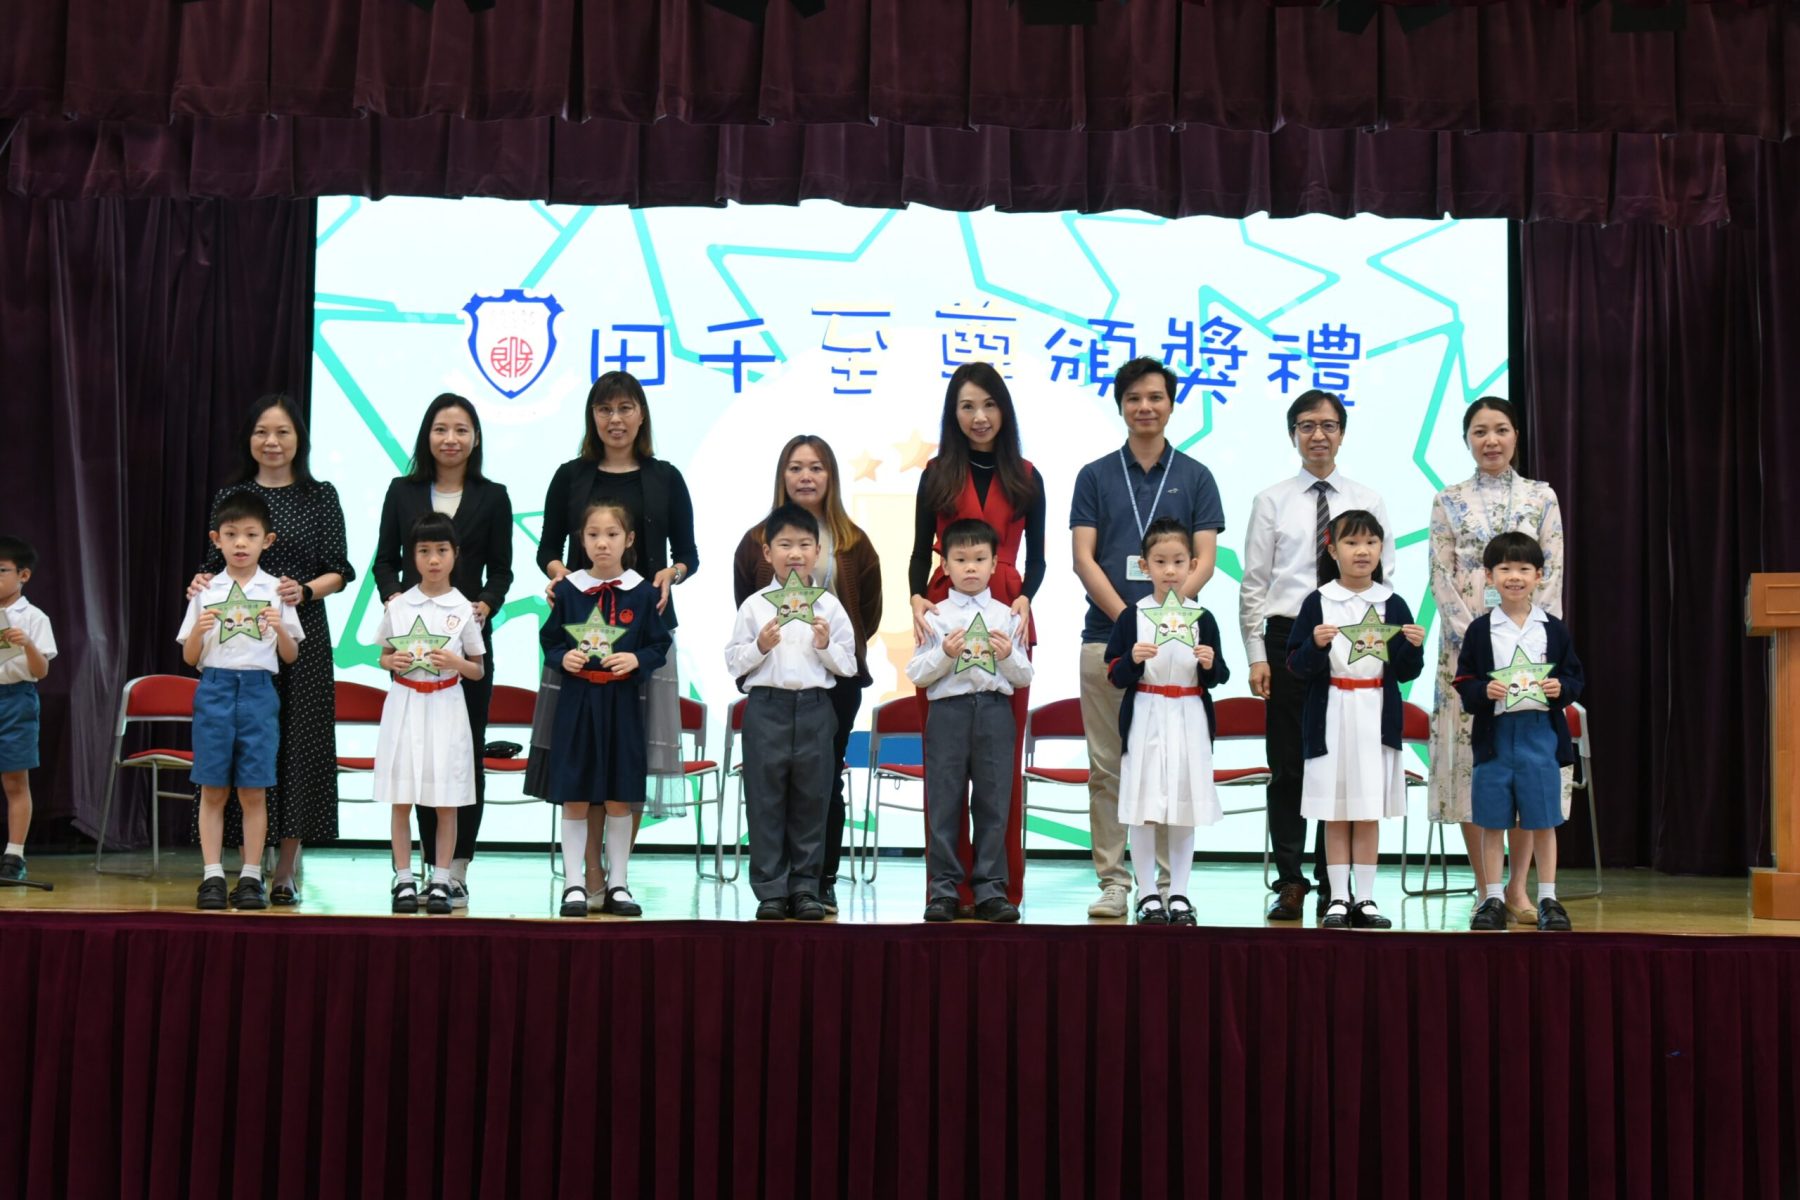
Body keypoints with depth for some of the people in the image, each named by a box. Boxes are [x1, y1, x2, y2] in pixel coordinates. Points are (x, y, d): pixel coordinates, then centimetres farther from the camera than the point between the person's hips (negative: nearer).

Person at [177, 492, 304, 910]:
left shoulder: (276, 591, 5)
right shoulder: (206, 591, 7)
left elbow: (290, 657, 7)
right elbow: (189, 658, 9)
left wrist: (280, 629, -12)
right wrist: (199, 630, -10)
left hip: (258, 690, -1)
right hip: (214, 689, 1)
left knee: (253, 791, 1)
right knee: (213, 789, 2)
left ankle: (250, 878, 8)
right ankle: (212, 877, 7)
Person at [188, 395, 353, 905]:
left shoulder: (320, 496, 4)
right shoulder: (230, 496, 9)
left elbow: (337, 571, 2)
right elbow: (215, 562, 11)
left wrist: (305, 590, -17)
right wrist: (203, 582, -11)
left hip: (302, 637, -1)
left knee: (298, 742, 0)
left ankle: (287, 867, 9)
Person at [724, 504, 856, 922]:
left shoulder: (829, 605, 6)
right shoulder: (754, 605, 3)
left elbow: (848, 666, 6)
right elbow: (733, 663, 3)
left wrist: (826, 645, -11)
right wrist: (760, 646, -13)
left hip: (814, 709, 1)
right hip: (766, 707, -1)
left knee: (811, 800, 5)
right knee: (766, 801, 2)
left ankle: (805, 888, 14)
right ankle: (771, 890, 9)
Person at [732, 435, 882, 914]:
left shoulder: (854, 543, 6)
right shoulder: (756, 541, 6)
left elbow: (869, 613, 10)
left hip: (837, 681, 0)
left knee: (827, 779, 5)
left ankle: (823, 880, 13)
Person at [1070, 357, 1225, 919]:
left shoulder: (1195, 478, 8)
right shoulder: (1095, 476, 8)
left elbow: (1205, 560, 0)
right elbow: (1083, 559, 0)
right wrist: (1126, 617, -13)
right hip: (1106, 634, 1)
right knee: (1106, 767, 3)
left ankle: (1168, 882, 10)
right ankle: (1112, 881, 9)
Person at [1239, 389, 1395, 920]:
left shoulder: (1368, 502, 9)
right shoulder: (1271, 501, 5)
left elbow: (1384, 578, 7)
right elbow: (1253, 584, 3)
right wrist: (1256, 654, -5)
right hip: (1287, 637, -1)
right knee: (1287, 766, 1)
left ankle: (1334, 885, 12)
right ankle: (1290, 882, 8)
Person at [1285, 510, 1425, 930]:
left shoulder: (1393, 604, 5)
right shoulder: (1317, 603, 0)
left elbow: (1405, 672, 6)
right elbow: (1298, 667, -2)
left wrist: (1414, 647, -13)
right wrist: (1315, 644, -21)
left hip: (1377, 716, 1)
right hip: (1331, 716, -1)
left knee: (1369, 813, 4)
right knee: (1335, 813, 3)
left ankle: (1366, 899, 11)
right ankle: (1338, 898, 10)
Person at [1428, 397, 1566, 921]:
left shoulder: (1541, 497, 7)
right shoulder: (1449, 501, 6)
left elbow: (1553, 575, 2)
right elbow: (1442, 580, 0)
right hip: (1467, 643, 0)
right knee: (1471, 753, -2)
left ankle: (1518, 888, 8)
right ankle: (1484, 888, 6)